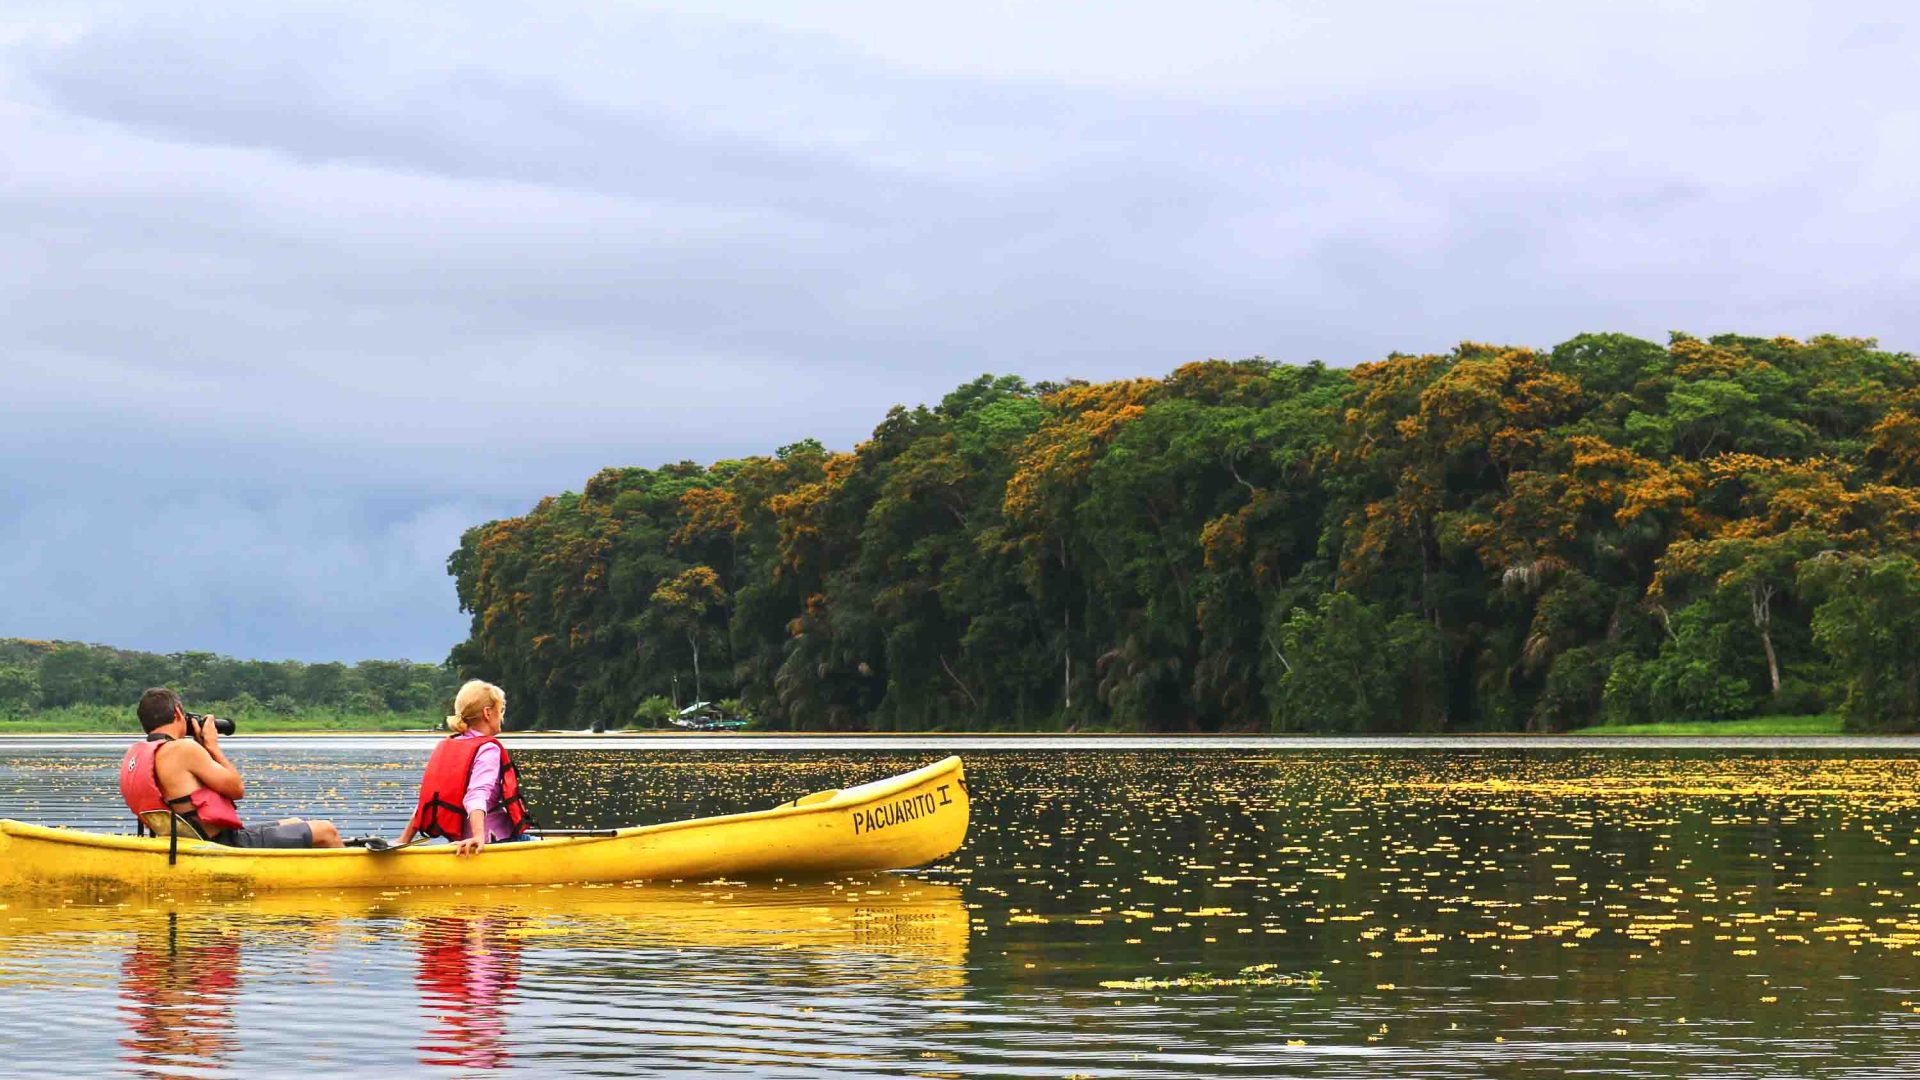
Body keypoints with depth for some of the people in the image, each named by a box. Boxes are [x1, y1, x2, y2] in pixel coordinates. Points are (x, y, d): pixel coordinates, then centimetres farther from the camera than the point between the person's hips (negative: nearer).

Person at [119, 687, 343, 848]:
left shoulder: (135, 755, 9)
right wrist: (213, 746, -1)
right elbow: (237, 788, -13)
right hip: (228, 847, -10)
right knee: (326, 832, 0)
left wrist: (203, 747, 13)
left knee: (294, 824, 28)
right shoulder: (181, 750, -20)